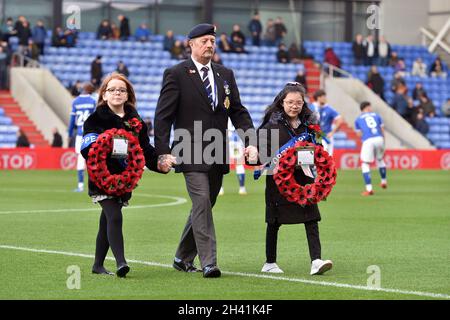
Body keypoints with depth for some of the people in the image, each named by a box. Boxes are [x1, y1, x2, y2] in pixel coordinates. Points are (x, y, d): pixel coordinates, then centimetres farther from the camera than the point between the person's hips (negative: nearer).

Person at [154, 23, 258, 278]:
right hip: (192, 153, -6)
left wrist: (251, 141, -4)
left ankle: (183, 258, 25)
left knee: (204, 207, 12)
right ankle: (208, 263, -15)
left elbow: (238, 111, 12)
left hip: (218, 156, 6)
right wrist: (162, 152, -13)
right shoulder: (176, 74, -3)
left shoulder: (226, 75, 13)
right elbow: (163, 116, -5)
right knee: (202, 204, -15)